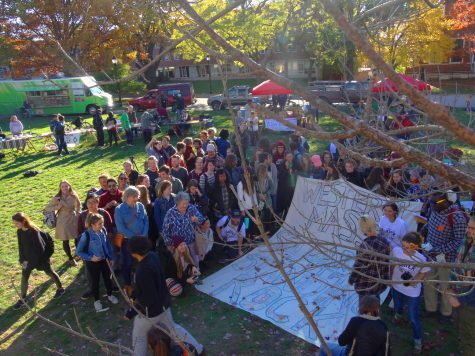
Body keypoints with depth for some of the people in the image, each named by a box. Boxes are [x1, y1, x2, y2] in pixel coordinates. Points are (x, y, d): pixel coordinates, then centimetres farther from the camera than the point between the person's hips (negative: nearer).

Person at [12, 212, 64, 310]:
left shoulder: (34, 231, -27)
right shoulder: (19, 232, -5)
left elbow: (39, 248, -24)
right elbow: (21, 247, 4)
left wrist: (31, 262, -19)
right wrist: (22, 260, -4)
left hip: (40, 257, -6)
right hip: (28, 258, 7)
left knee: (50, 273, 11)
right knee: (24, 277, 9)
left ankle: (60, 289, 31)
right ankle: (22, 299, 24)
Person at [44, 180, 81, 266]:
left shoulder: (74, 196, -5)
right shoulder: (57, 198, -12)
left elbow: (78, 205, 14)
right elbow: (47, 208, -8)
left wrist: (78, 214, 2)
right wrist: (58, 206, -19)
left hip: (74, 219, 2)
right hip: (63, 222, -2)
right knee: (65, 241, 7)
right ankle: (71, 258, 28)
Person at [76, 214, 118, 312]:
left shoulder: (103, 230, -12)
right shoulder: (86, 235, -25)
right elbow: (79, 251, -13)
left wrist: (111, 258, 5)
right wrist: (90, 258, -22)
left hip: (105, 260, 4)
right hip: (93, 262, -4)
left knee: (107, 278, 21)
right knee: (95, 281, 16)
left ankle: (110, 295, 46)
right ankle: (97, 301, 39)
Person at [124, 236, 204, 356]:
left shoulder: (143, 270, -35)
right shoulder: (152, 256, -10)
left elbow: (149, 298, -29)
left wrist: (132, 312, -22)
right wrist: (134, 295, 14)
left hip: (151, 309, -8)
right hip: (163, 303, 8)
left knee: (139, 337, 19)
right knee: (172, 327, 28)